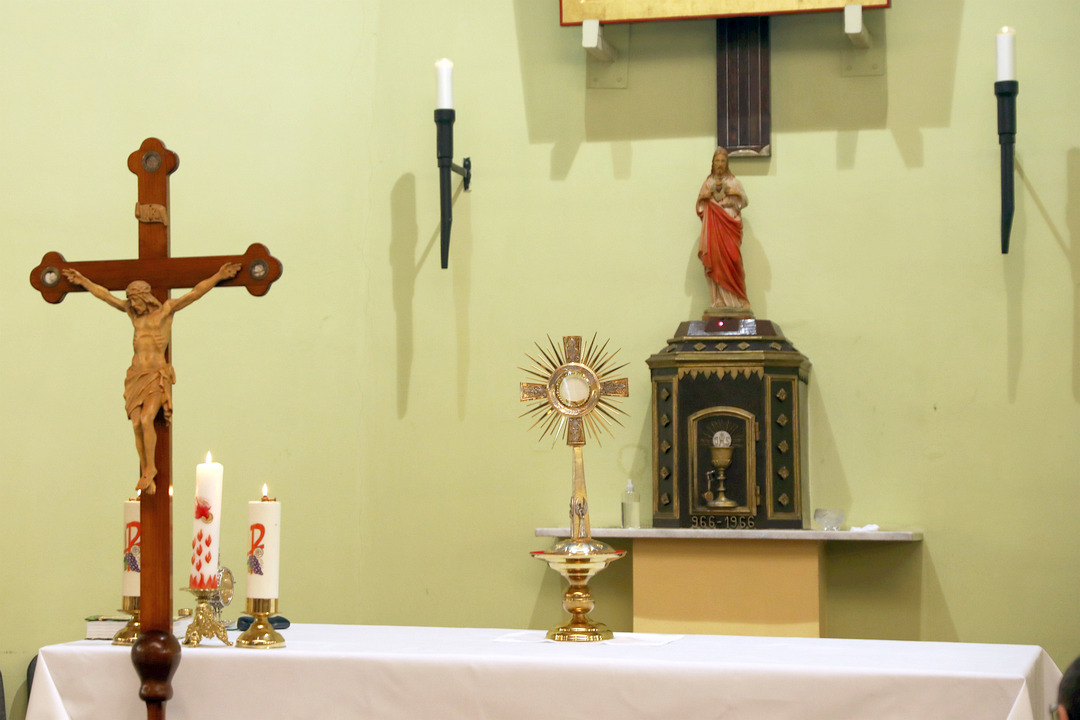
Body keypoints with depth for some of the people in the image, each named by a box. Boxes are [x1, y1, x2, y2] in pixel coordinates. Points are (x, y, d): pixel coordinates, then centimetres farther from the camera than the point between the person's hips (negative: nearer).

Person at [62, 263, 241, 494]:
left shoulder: (166, 310, -1)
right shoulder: (133, 312, 11)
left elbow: (195, 293, -6)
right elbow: (105, 295, 22)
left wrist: (219, 276, -12)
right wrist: (83, 281, 29)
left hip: (158, 377, -5)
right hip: (137, 376, 5)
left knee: (146, 419, -22)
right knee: (137, 425, -5)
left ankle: (150, 467, -5)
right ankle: (145, 473, 7)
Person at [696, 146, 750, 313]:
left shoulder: (733, 182, 10)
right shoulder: (708, 182, 13)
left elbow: (744, 202, 7)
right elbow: (699, 208, 13)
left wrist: (737, 193, -11)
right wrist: (703, 197, -7)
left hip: (730, 227, -1)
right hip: (713, 228, 1)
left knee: (732, 260, -10)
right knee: (716, 262, -6)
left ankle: (736, 299, -7)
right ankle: (720, 300, -5)